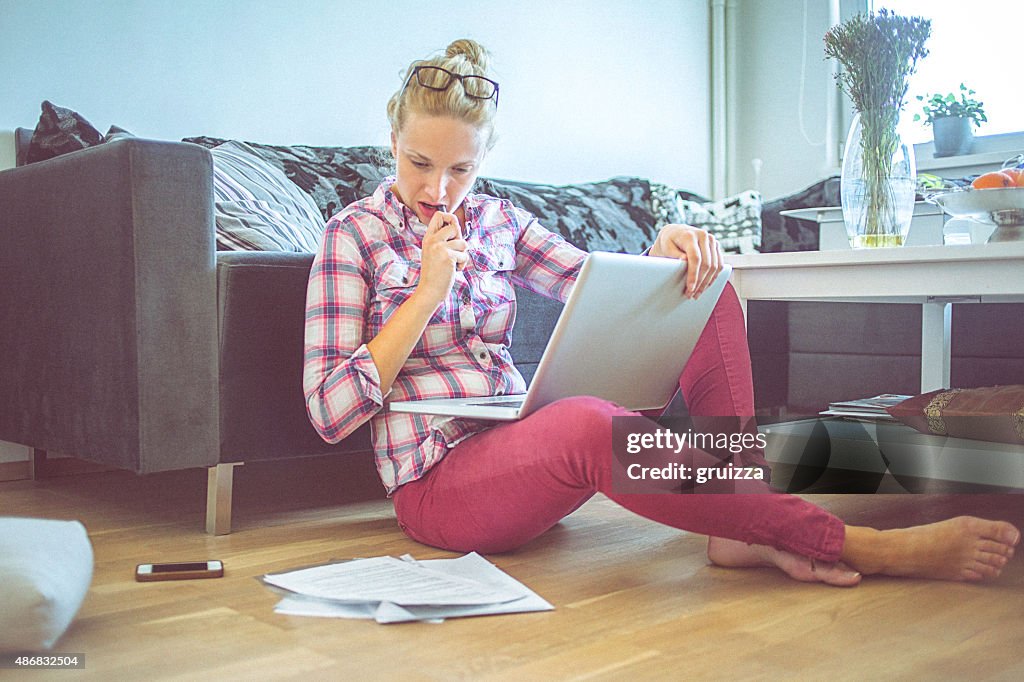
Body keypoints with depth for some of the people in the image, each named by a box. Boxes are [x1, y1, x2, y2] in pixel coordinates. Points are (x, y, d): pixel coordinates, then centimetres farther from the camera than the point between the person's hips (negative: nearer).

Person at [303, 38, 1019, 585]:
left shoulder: (498, 221, 11)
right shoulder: (355, 234, -3)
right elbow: (330, 411, -9)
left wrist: (664, 250, -17)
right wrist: (428, 293, -16)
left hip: (524, 443, 6)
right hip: (438, 486, -5)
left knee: (708, 297, -8)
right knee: (587, 423, -41)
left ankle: (739, 526, -19)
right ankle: (867, 547, -32)